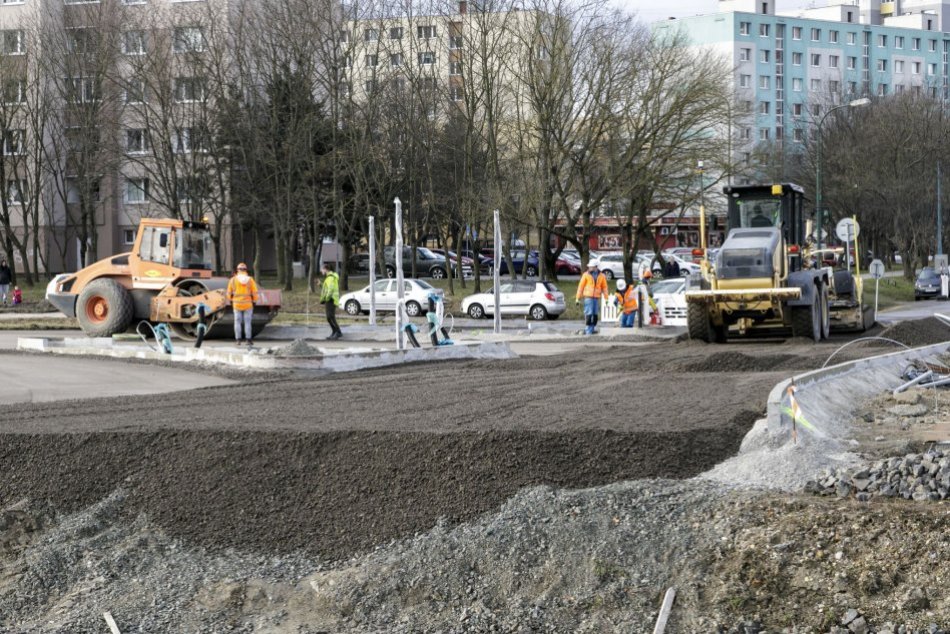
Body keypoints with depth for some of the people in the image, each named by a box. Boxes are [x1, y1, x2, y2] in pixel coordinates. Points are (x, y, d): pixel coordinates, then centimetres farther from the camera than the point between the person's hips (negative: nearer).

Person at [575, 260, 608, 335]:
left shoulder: (601, 276, 7)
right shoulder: (586, 275, 0)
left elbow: (604, 287, 11)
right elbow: (580, 286, 2)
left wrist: (606, 298, 5)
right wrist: (577, 298, -1)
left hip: (597, 298, 3)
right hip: (588, 297, -3)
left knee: (595, 315, 5)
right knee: (588, 314, -11)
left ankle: (591, 329, 15)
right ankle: (588, 330, -6)